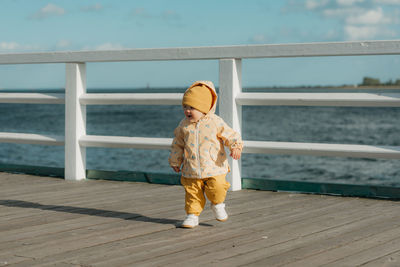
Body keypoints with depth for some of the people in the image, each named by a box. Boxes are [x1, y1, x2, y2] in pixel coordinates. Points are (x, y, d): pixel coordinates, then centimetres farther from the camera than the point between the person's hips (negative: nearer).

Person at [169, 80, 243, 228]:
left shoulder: (216, 122, -7)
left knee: (216, 189, -12)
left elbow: (231, 136, -2)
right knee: (192, 193, 4)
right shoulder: (184, 125, 2)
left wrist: (235, 147, -20)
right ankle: (192, 215, 20)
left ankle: (217, 205, 18)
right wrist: (175, 161, 20)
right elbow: (178, 144, 14)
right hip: (191, 170, 3)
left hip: (214, 168, -3)